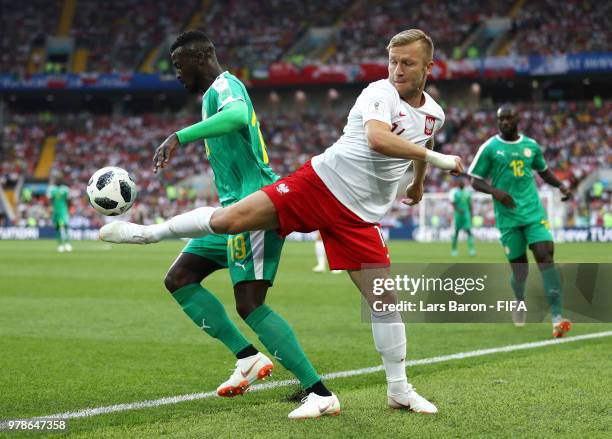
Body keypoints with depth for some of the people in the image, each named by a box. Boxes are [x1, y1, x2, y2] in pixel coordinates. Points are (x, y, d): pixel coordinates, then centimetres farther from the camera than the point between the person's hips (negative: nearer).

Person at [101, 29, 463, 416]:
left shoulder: (434, 115, 9)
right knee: (228, 219, -13)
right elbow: (377, 139, -33)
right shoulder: (381, 93, -12)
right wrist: (437, 159, -29)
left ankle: (399, 390, 14)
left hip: (358, 216, 4)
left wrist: (418, 183, 46)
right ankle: (150, 233, 11)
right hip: (321, 181, -4)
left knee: (384, 300, -1)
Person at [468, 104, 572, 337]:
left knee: (546, 257, -16)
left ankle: (557, 318, -21)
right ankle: (520, 305, 38)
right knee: (519, 269, 3)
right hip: (508, 217, -2)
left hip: (534, 213, 2)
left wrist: (561, 186, 7)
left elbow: (543, 171, 25)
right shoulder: (489, 148, -1)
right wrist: (495, 191, -19)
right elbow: (475, 181, 0)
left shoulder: (531, 145, 9)